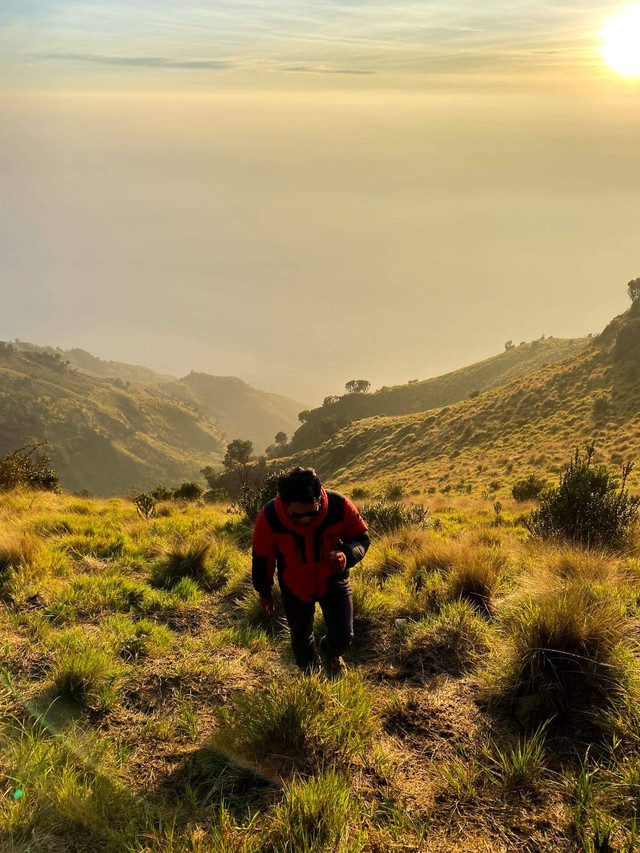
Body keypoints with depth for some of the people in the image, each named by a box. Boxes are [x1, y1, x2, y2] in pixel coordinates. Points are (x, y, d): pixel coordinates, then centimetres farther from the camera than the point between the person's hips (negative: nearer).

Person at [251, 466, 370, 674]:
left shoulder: (339, 506, -31)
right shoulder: (269, 517, -31)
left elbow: (361, 538, -13)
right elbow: (262, 556, -11)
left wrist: (347, 555, -36)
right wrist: (264, 591, 2)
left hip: (332, 579, 0)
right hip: (294, 586, 0)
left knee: (342, 636, -1)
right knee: (301, 639, 16)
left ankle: (331, 653, 39)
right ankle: (311, 673, 51)